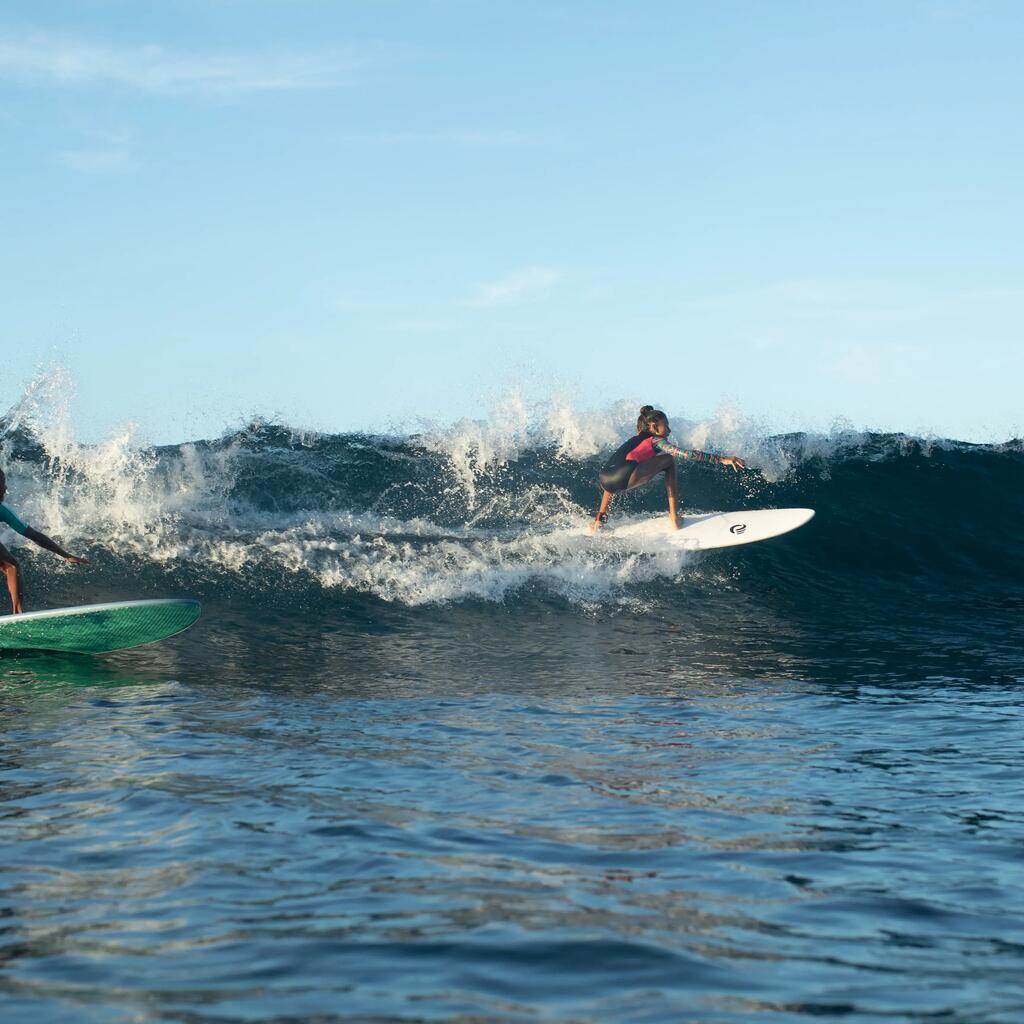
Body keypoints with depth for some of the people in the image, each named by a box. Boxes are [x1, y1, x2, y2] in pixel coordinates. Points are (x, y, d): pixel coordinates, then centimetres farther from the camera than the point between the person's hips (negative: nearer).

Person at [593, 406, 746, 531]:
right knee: (669, 460, 13)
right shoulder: (655, 440, 15)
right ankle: (674, 517, 9)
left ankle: (600, 517, 32)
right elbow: (686, 454, 3)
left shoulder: (634, 441, 35)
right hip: (624, 477, -7)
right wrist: (722, 459, 2)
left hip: (606, 483, 7)